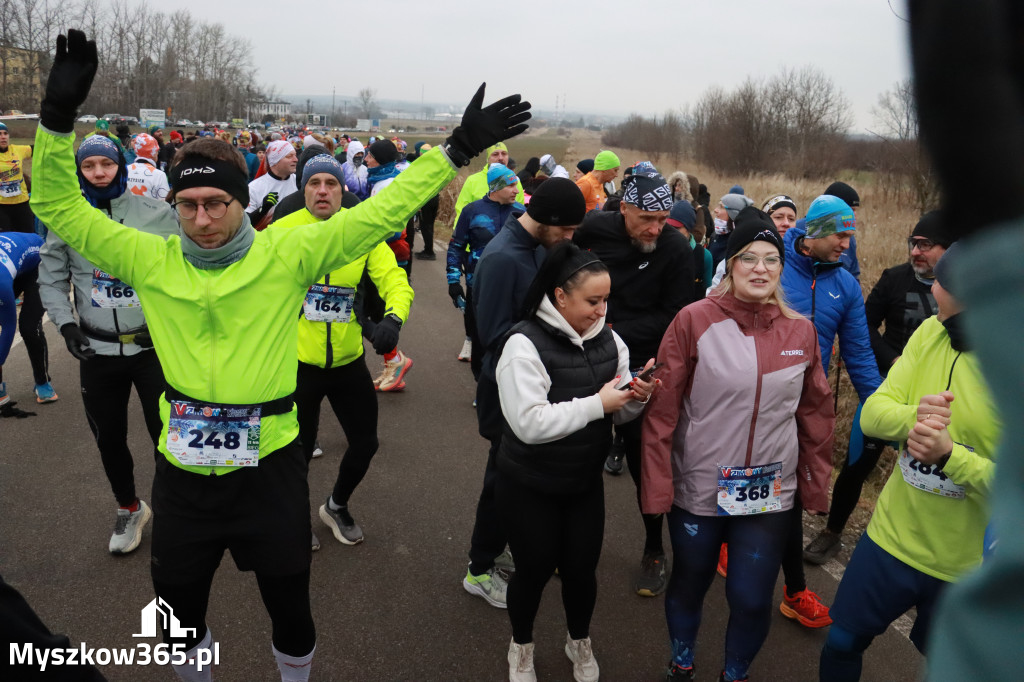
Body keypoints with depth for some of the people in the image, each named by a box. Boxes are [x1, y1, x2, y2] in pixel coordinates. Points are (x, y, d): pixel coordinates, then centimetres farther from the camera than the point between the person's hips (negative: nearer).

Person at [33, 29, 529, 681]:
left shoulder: (287, 255, -10)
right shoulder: (151, 260, -3)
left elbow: (378, 214, -12)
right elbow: (60, 209, 2)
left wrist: (456, 149, -14)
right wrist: (58, 118, -11)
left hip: (270, 468, -2)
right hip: (184, 472, 3)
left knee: (290, 608, 18)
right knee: (180, 611, 24)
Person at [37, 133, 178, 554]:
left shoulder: (156, 213, -5)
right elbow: (52, 280, 7)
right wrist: (66, 324, -6)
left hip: (154, 344, -2)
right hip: (97, 349, 3)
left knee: (167, 433, 2)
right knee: (109, 437, 14)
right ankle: (129, 508, 37)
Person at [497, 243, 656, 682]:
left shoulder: (607, 340, -2)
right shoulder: (525, 344, -22)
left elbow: (618, 414, 6)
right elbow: (530, 423, -30)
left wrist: (636, 398, -16)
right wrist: (597, 403, -27)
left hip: (586, 481, 5)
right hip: (529, 487, -4)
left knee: (582, 568, 14)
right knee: (535, 569, 11)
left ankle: (579, 642, 44)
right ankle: (521, 646, 41)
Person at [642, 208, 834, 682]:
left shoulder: (801, 332, -1)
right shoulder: (694, 321, -11)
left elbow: (816, 413, 8)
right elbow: (662, 410, -10)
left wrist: (816, 487, 9)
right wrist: (656, 489, -11)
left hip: (771, 495, 2)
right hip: (697, 489, -1)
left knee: (752, 600, 8)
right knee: (689, 585, 18)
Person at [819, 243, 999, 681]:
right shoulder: (932, 332, -7)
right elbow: (872, 414, -9)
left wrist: (951, 455, -36)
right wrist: (913, 416, -30)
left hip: (969, 570, -3)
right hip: (891, 538, 4)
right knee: (842, 643, 18)